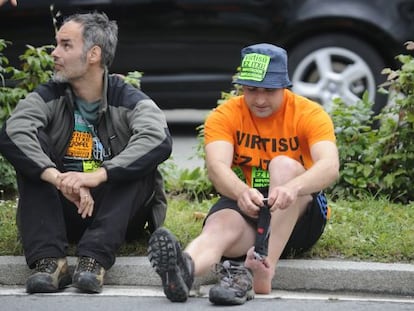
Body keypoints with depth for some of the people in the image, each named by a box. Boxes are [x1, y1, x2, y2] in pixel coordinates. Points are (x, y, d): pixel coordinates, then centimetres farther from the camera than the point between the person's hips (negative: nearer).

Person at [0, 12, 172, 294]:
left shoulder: (128, 100, -6)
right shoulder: (49, 97, 0)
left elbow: (160, 140, -28)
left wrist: (98, 175, -42)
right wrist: (58, 178, -39)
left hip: (116, 215, -2)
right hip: (61, 212, 2)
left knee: (142, 161, -24)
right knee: (31, 151, -17)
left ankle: (94, 259, -39)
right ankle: (49, 259, -34)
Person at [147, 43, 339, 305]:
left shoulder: (310, 114, -8)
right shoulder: (224, 116, -4)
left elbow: (330, 166, -26)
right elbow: (217, 167, -23)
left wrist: (293, 187, -49)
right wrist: (242, 192, -47)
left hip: (299, 213, -1)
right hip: (243, 207, 1)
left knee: (283, 164, -28)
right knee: (220, 224, -32)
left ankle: (264, 269, -46)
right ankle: (185, 268, -69)